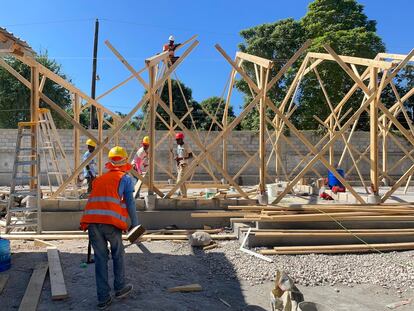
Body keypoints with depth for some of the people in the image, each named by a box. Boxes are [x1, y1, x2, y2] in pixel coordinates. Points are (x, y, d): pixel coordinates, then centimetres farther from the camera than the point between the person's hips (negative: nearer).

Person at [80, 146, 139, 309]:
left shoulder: (98, 179, 25)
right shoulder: (125, 178, 11)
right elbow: (130, 203, 4)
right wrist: (135, 224, 11)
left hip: (91, 221, 4)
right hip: (111, 222, -4)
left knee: (100, 258, 12)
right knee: (118, 254, 18)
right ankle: (120, 288, 31)